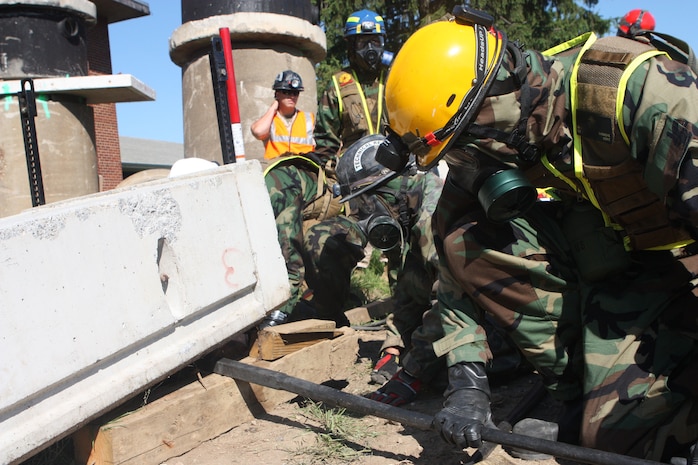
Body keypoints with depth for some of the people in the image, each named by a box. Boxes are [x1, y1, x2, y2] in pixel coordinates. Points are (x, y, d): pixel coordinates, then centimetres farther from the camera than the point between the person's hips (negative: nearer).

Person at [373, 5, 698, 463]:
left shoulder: (640, 89, -31)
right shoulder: (488, 148, -12)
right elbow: (456, 264, -9)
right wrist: (466, 377, -16)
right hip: (615, 252, 6)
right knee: (465, 240, -17)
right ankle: (579, 383, -6)